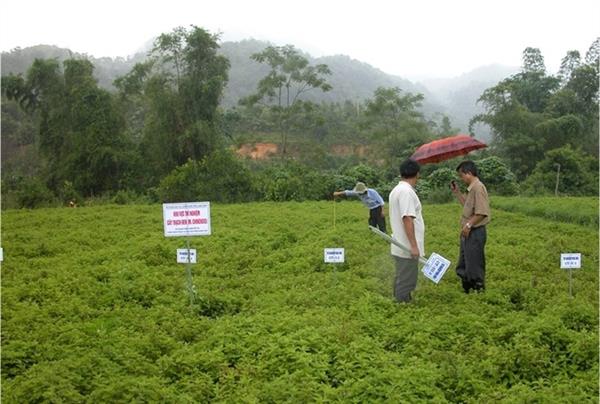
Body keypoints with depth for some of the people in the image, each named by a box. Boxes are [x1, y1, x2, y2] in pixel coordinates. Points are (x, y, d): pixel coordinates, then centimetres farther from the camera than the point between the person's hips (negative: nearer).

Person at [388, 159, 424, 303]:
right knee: (406, 283, -4)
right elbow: (407, 219, -23)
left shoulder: (396, 190, 14)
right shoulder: (407, 191, -17)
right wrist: (414, 246, -22)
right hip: (407, 248, -10)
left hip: (400, 247, 10)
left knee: (401, 280, 17)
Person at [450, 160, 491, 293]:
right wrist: (457, 192, 21)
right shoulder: (472, 188, 14)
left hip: (475, 233, -11)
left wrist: (469, 224, -23)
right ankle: (467, 290, 29)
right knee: (464, 267, 19)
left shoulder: (478, 187, -17)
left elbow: (482, 212, -25)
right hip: (468, 233, 11)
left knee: (474, 267, -3)